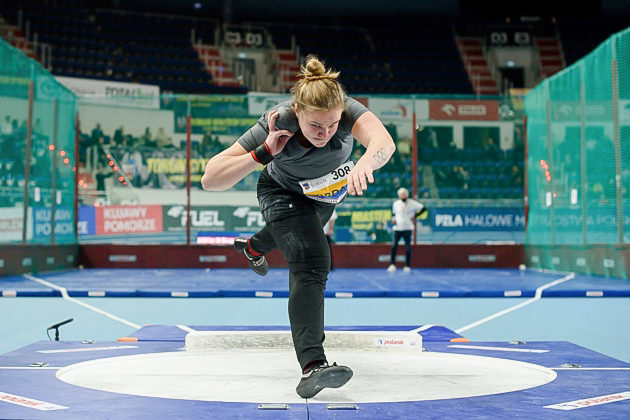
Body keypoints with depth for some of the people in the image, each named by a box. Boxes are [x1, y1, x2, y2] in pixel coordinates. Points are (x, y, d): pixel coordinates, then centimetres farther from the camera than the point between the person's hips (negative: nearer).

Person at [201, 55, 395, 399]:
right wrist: (263, 154, -52)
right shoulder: (277, 124, -40)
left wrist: (365, 162, -81)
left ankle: (253, 247, 71)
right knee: (311, 262, -27)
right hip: (284, 194, -4)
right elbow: (210, 179, -41)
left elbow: (384, 141, -59)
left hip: (327, 193, 4)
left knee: (300, 236, 34)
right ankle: (312, 365, -36)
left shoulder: (346, 110, -38)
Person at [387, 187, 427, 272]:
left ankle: (407, 266, 8)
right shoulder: (396, 203, 9)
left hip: (407, 228, -2)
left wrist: (415, 216, -3)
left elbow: (423, 208, 1)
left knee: (408, 247, -2)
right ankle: (392, 265, -5)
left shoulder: (412, 203, -1)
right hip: (397, 228, 2)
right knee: (394, 245, -11)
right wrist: (393, 219, 4)